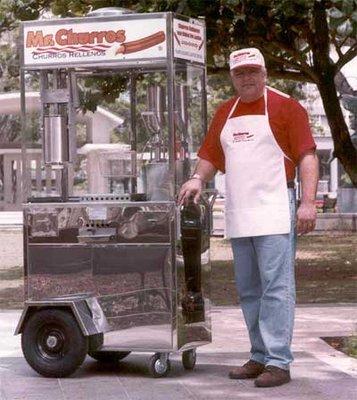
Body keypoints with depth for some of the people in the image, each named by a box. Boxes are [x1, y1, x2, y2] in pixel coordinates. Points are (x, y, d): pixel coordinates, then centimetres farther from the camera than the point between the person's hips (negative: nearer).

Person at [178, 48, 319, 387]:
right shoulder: (225, 113, 16)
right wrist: (198, 178, 1)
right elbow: (210, 156, 22)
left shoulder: (285, 107, -1)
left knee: (276, 288, -9)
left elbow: (307, 155, -6)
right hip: (238, 216, 7)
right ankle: (259, 356, 18)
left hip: (274, 215, -7)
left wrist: (308, 202, -15)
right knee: (248, 291, 10)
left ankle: (278, 362, -9)